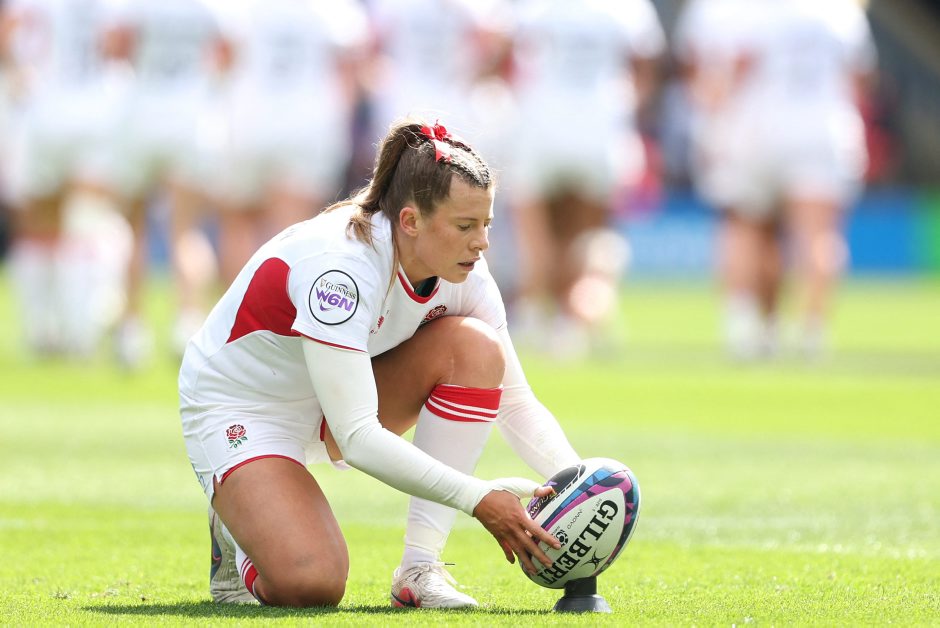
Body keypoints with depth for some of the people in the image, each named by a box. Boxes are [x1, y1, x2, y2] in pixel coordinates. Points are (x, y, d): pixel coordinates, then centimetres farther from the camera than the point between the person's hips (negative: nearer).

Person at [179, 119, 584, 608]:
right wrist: (478, 499, -40)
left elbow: (515, 402, -7)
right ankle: (236, 533, 7)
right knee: (310, 584, -31)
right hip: (237, 411, -7)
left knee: (475, 346, -20)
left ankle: (420, 569, -15)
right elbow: (357, 437, -37)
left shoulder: (463, 272, -14)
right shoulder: (340, 265, -35)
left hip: (339, 397, 7)